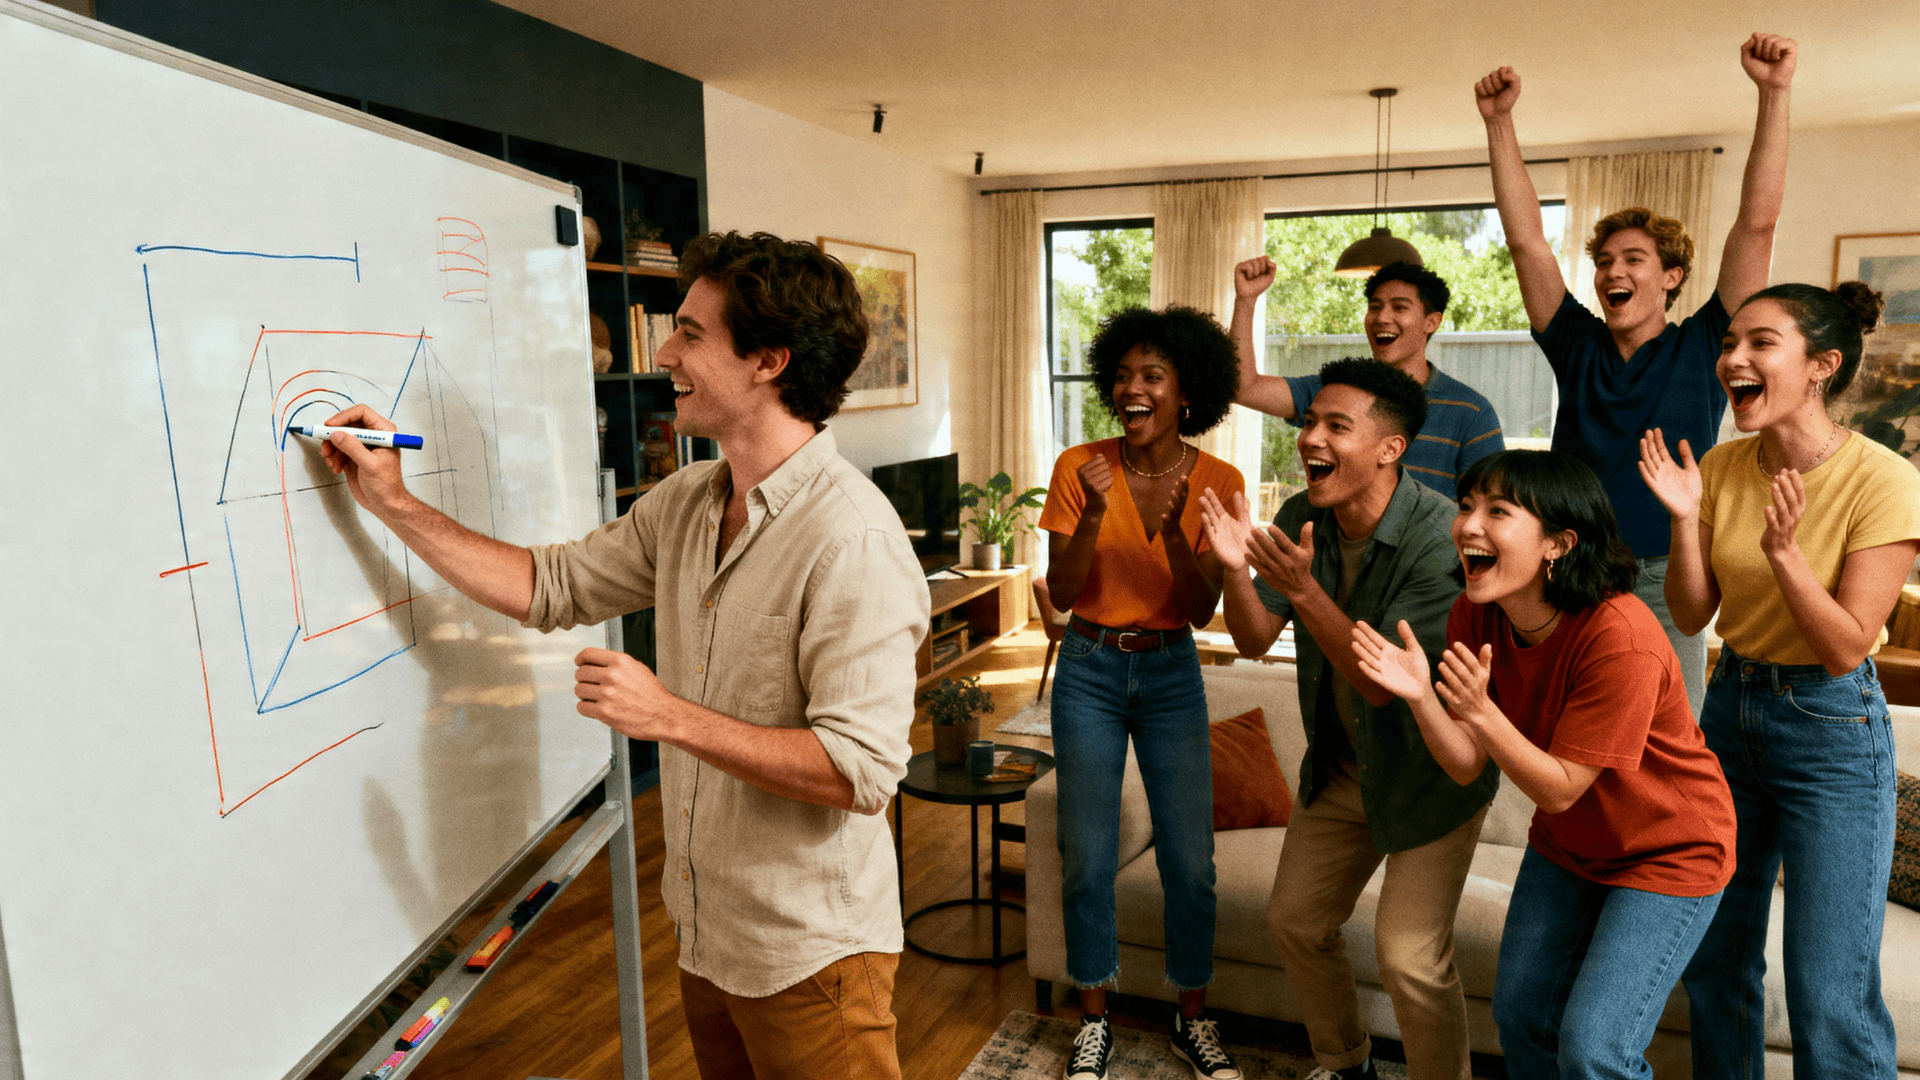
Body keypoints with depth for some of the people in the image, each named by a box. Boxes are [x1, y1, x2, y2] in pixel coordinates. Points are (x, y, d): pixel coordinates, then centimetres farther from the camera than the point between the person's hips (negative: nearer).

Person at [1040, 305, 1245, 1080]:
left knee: (1190, 861, 6)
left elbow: (1203, 610, -8)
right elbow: (1061, 594, -10)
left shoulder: (1217, 481, -5)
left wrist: (1173, 531, -24)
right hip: (1090, 672, -1)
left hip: (1171, 674, 1)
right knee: (1087, 858, 6)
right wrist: (1093, 516, -25)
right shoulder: (1080, 468, -9)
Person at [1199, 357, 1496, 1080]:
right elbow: (1254, 641, -10)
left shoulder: (1439, 536, -28)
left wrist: (1304, 590, -42)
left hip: (1430, 770, -6)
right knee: (1295, 920, 15)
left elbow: (1385, 681, -31)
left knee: (1409, 952, -10)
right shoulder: (1301, 518, -9)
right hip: (1339, 767, 7)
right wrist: (1236, 569, -29)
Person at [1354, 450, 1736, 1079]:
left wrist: (1481, 711, -41)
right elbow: (1468, 765, -14)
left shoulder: (1622, 641, -34)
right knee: (1520, 1014, 14)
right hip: (1566, 844, 6)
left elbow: (1559, 789, -27)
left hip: (1668, 853, -6)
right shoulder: (1474, 616, -14)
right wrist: (1422, 696, -32)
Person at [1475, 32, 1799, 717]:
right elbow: (1525, 238, 5)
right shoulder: (1577, 345, 9)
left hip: (1664, 584, -1)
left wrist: (1774, 94, -8)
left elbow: (1757, 223, -4)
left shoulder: (1702, 349, 4)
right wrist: (1499, 123, 1)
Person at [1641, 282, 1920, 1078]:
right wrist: (1685, 519, -15)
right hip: (1731, 708, 5)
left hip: (1831, 725, -5)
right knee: (1714, 957, 16)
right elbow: (1692, 615, -1)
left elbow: (1845, 649, -17)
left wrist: (1783, 550, -30)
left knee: (1830, 998, 0)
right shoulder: (1722, 467, -2)